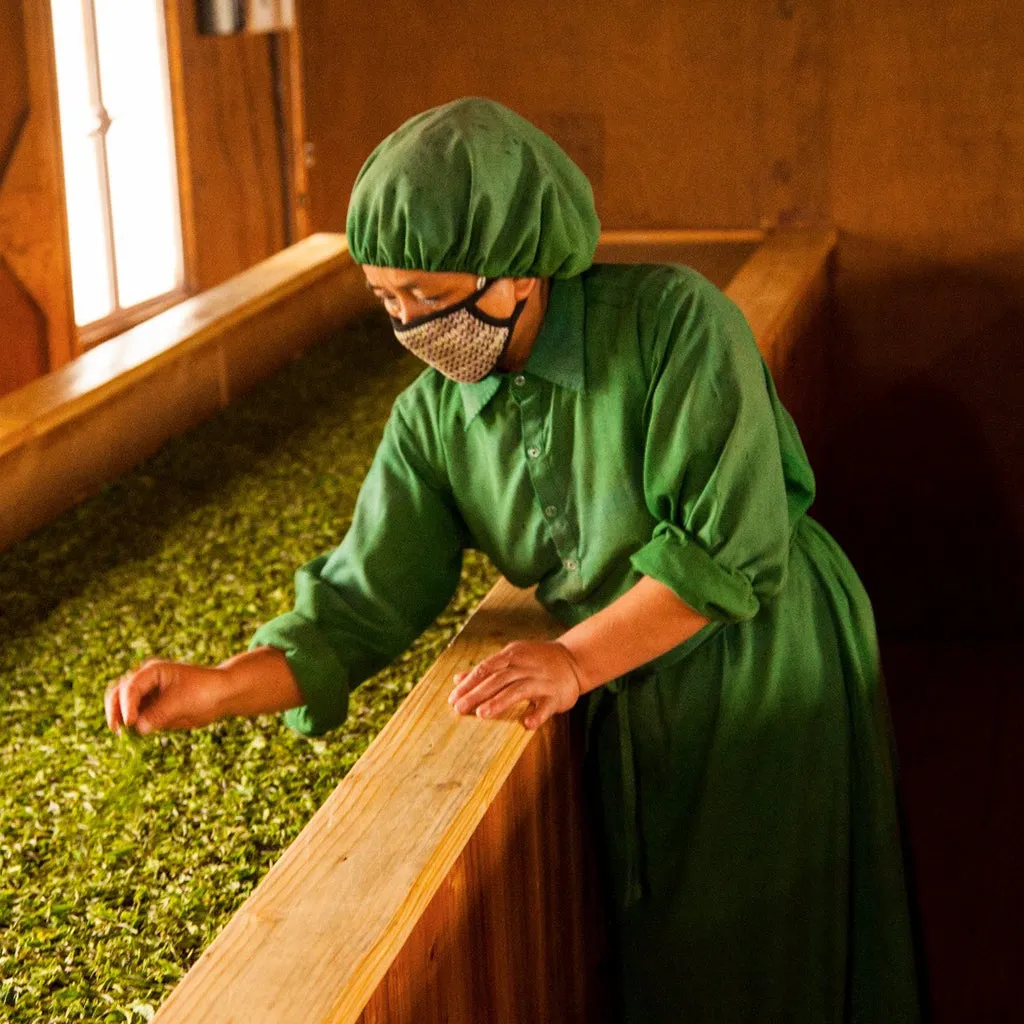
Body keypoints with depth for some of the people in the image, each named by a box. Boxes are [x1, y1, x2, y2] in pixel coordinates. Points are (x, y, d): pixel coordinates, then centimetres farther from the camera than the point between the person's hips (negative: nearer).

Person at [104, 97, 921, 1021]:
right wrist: (215, 689, -25)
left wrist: (574, 661, -27)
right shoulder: (436, 414, -7)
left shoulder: (673, 321, -23)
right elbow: (361, 606, -9)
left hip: (773, 677, -4)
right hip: (633, 710, 5)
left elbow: (733, 547, -26)